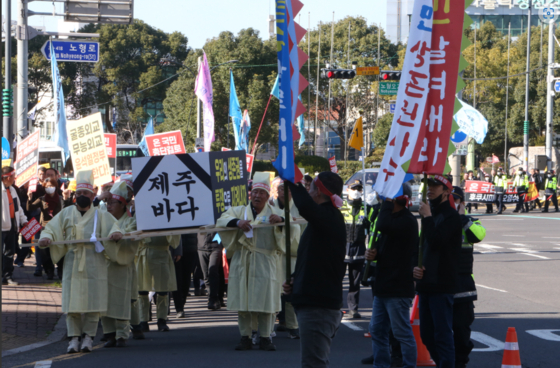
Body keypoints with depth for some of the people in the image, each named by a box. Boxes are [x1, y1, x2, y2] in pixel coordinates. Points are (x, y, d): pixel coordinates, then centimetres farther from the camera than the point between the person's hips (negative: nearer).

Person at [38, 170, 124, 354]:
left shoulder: (101, 216, 8)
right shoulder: (66, 214, 11)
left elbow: (113, 226, 0)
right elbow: (52, 228, 7)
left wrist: (116, 233, -24)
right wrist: (46, 237, -15)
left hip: (94, 265, -1)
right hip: (72, 264, 1)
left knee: (92, 302, -4)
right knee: (72, 303, -3)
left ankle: (88, 337, 4)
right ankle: (74, 338, 1)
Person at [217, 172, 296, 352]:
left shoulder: (274, 213, 9)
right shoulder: (240, 211, 13)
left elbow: (294, 230, 1)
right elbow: (222, 220, 0)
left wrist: (281, 220, -20)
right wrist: (237, 222, -18)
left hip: (264, 263, -2)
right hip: (242, 262, 2)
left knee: (264, 301, -5)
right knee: (242, 300, 1)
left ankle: (265, 338, 3)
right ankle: (245, 337, 8)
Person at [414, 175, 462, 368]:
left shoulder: (451, 217, -9)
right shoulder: (430, 214, 19)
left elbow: (435, 241, -25)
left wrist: (427, 217, -15)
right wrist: (416, 267, 8)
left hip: (441, 287, -9)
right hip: (426, 285, 9)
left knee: (442, 334, -9)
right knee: (427, 335, 13)